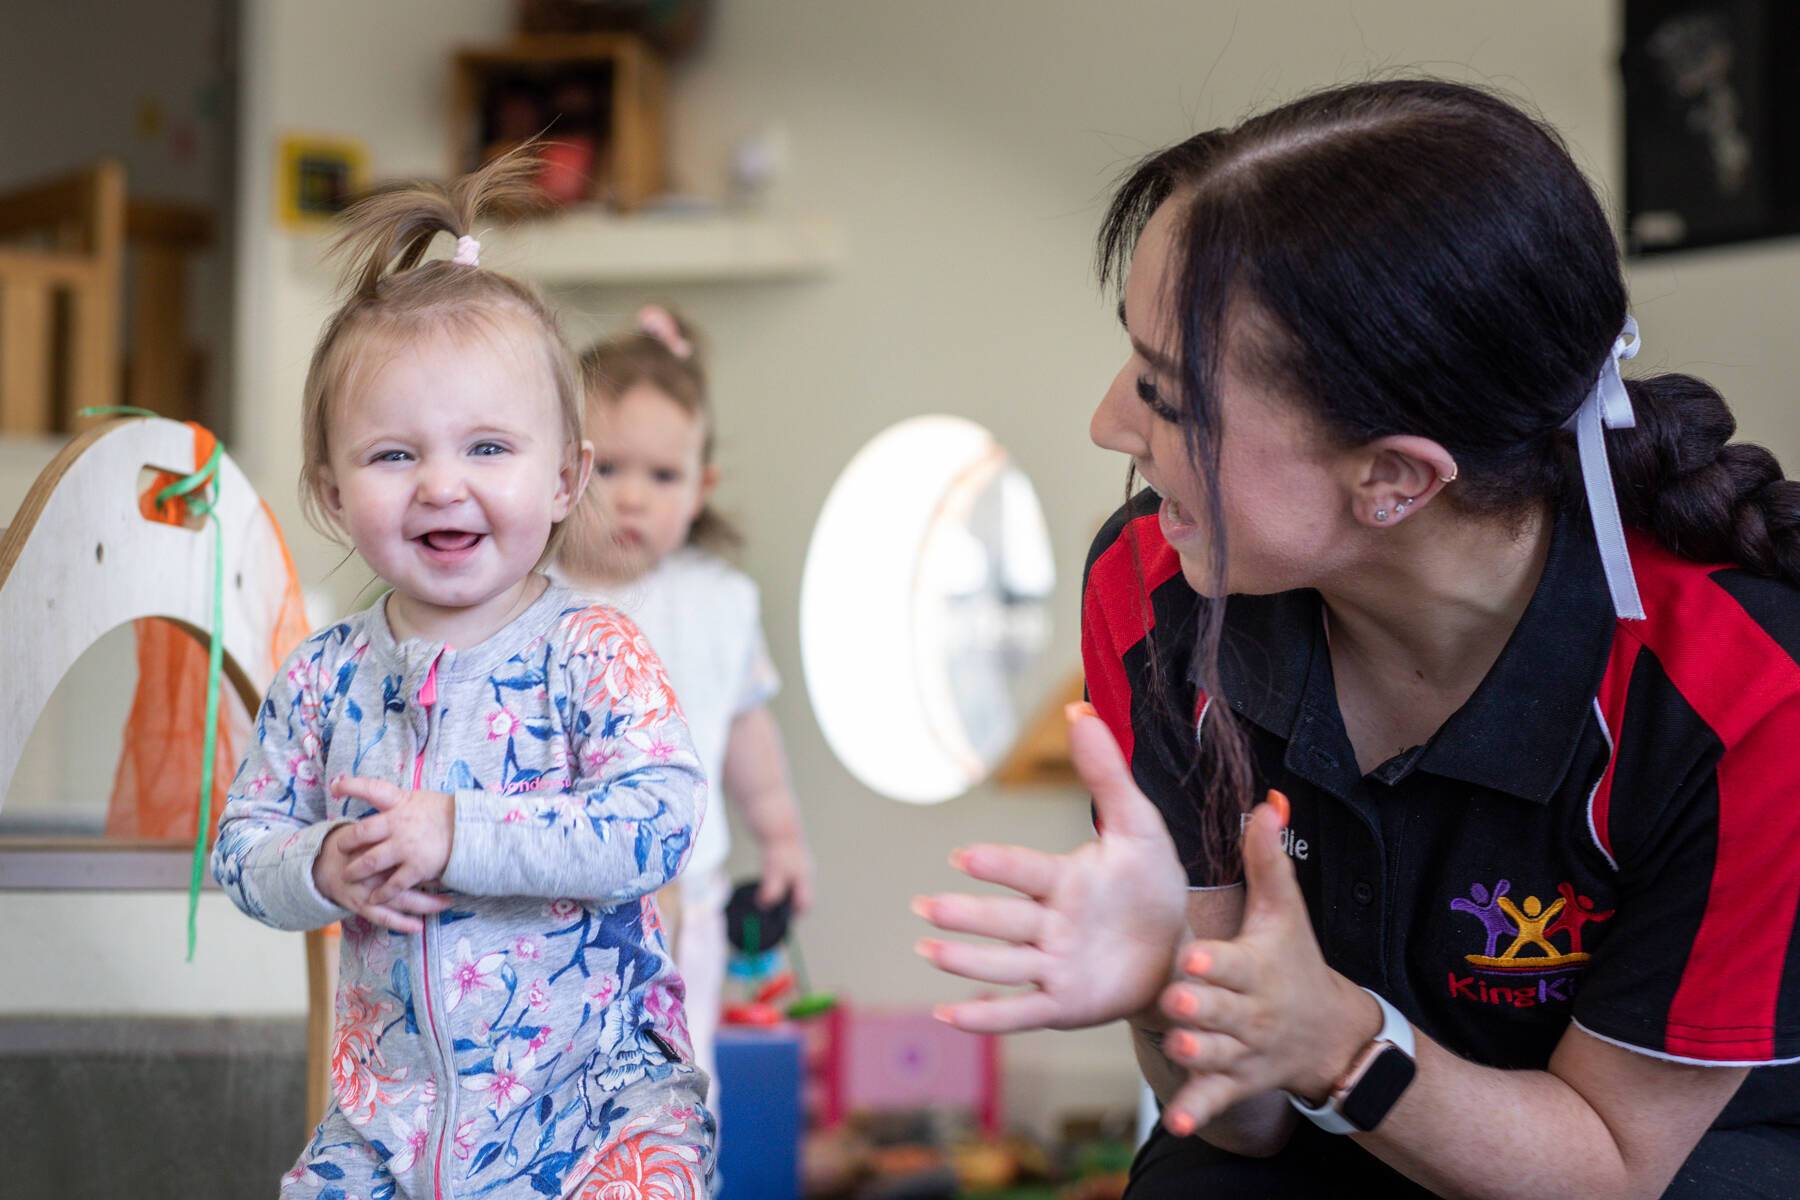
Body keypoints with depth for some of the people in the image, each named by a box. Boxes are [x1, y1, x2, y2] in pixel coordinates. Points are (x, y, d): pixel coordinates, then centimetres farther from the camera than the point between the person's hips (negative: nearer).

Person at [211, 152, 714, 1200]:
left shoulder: (589, 654, -10)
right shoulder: (323, 680, 2)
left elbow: (663, 818, -23)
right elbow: (242, 850, 9)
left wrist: (456, 837, -25)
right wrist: (323, 871, -14)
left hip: (597, 1082, -4)